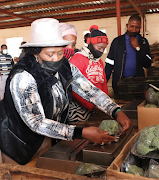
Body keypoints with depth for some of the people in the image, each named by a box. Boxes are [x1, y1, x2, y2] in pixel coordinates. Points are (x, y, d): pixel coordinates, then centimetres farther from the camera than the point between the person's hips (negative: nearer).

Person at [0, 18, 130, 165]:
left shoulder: (66, 68, -12)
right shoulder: (22, 77, -30)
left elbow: (91, 90, -7)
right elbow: (37, 123, -33)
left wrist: (117, 112, -23)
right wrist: (82, 133, -38)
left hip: (48, 137, 5)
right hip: (19, 144, -5)